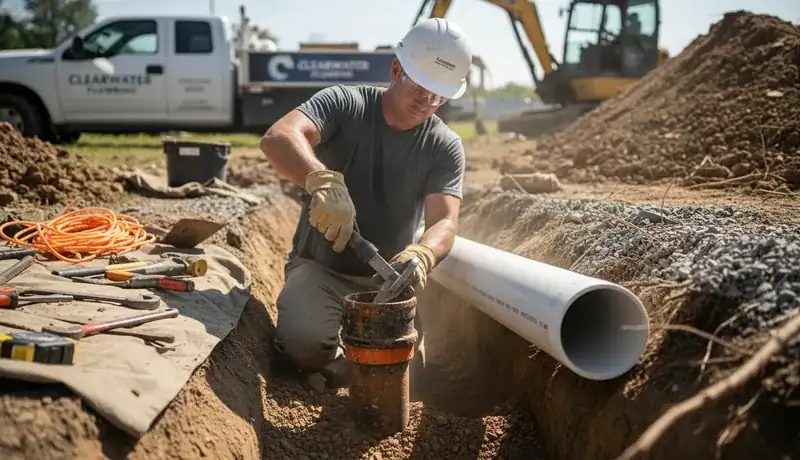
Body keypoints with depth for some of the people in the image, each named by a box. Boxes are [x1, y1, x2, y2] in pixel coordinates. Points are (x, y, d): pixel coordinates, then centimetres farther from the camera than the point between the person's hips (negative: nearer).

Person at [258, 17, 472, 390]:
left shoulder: (445, 146, -4)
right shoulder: (344, 104, -10)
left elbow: (444, 222, -16)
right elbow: (277, 139, -28)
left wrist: (421, 256, -41)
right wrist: (323, 181, -49)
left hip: (387, 279, 3)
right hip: (319, 268, -2)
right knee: (305, 339, -30)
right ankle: (336, 368, 6)